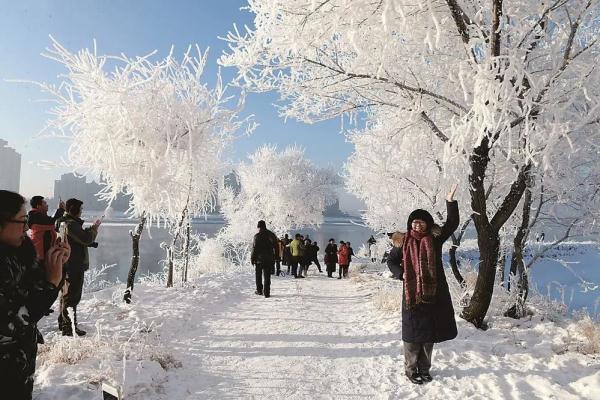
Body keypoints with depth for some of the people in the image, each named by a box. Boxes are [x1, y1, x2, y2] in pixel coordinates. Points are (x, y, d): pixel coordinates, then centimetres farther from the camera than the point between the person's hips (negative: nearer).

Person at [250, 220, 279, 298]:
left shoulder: (257, 236, -9)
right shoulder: (272, 235, 5)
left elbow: (254, 248, -10)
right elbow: (276, 247, 10)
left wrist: (252, 258, -2)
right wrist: (277, 257, 18)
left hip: (259, 259, -3)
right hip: (270, 259, 3)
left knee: (258, 275, 14)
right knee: (267, 276, 5)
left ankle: (259, 290, 18)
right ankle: (266, 293, 2)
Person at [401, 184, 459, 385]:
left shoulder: (435, 239, 2)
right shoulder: (405, 242, 1)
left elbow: (453, 224, -7)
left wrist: (450, 201, -15)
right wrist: (402, 274, -1)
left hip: (433, 292, 2)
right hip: (412, 293, -1)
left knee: (429, 332, 10)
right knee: (413, 332, 2)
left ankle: (424, 369, 25)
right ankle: (411, 370, 16)